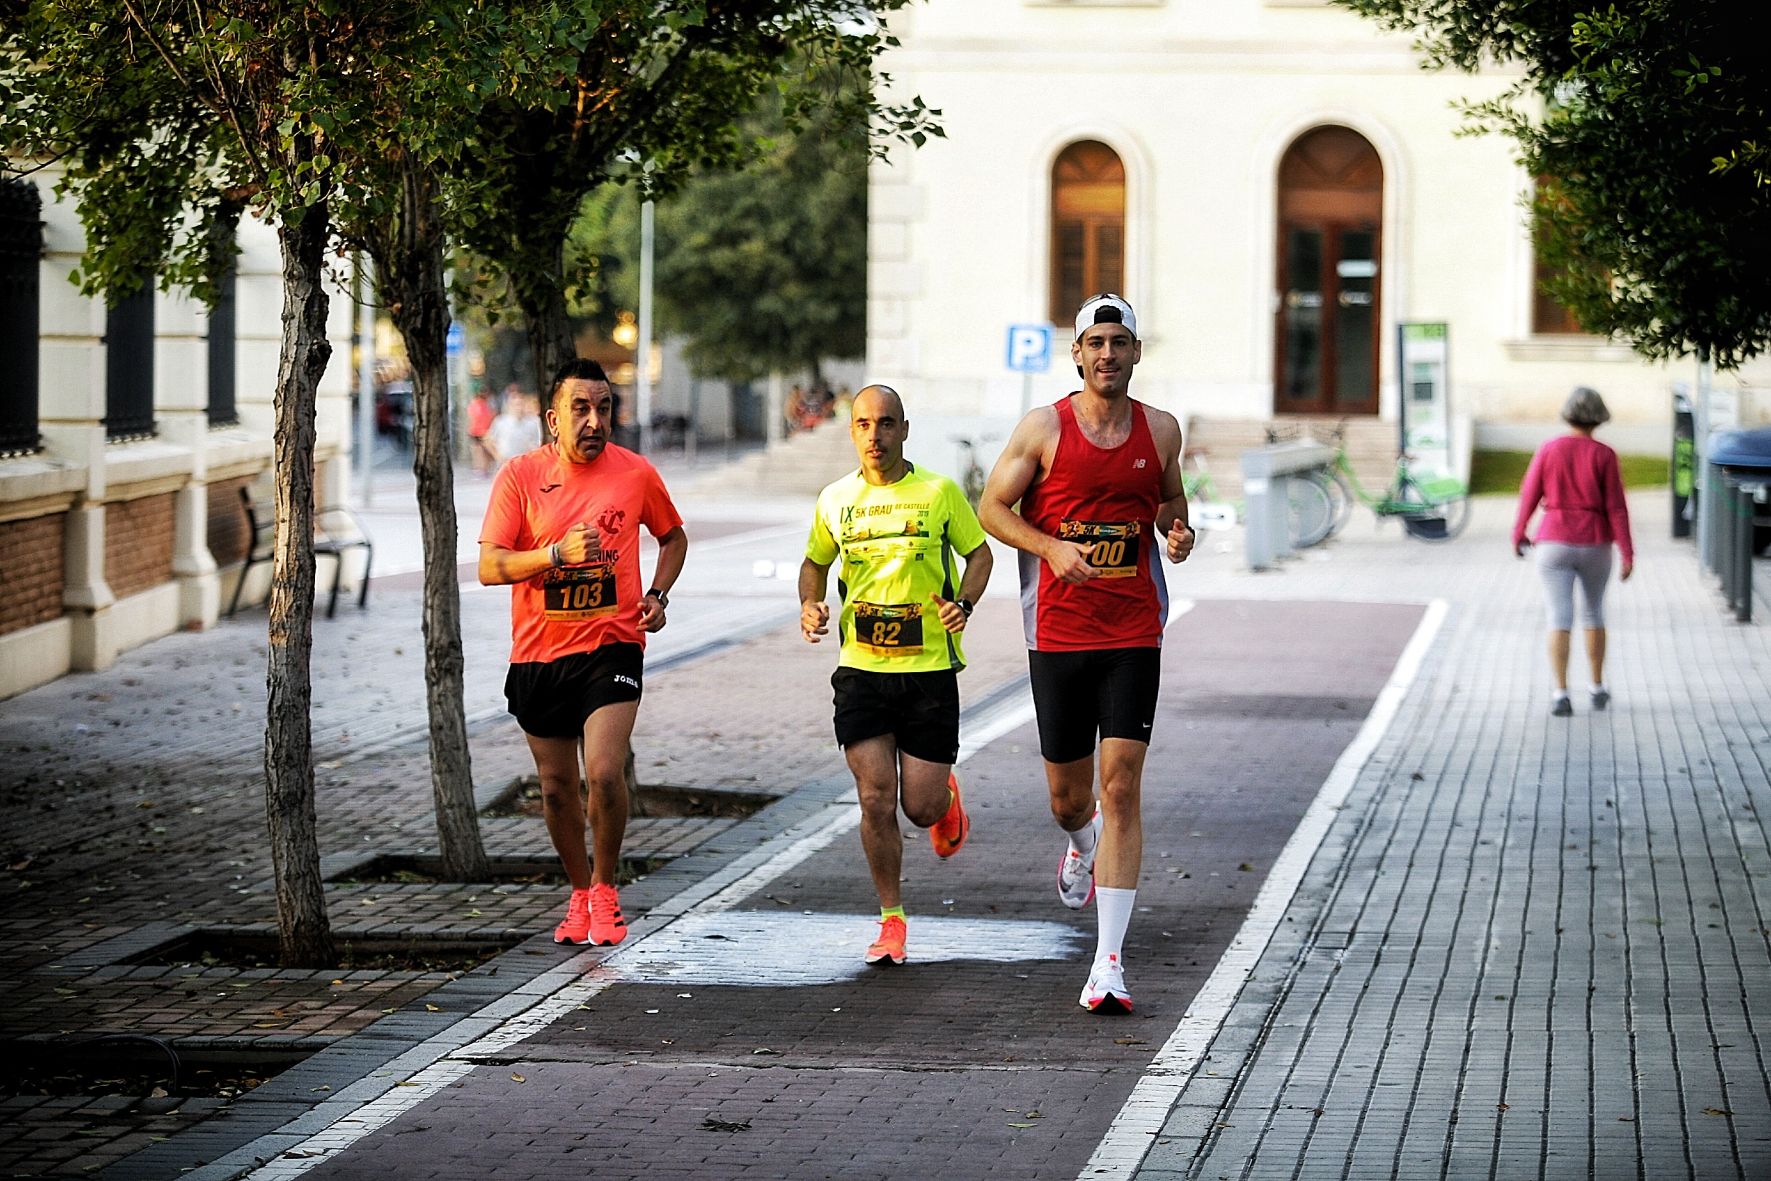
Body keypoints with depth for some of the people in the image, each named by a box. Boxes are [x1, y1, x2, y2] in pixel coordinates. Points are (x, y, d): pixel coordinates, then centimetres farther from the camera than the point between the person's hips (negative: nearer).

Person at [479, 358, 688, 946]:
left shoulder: (636, 474, 0)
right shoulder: (520, 475, -4)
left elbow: (673, 537, 19)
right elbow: (490, 566, -7)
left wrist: (658, 596, 3)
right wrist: (558, 553, -21)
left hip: (611, 646, -1)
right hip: (538, 654, 1)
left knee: (604, 772, -18)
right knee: (557, 787, 10)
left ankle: (605, 889, 4)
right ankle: (580, 895, 31)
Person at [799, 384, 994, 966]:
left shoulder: (939, 492, -4)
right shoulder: (835, 500, 3)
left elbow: (978, 552, 8)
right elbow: (815, 562, 18)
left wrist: (963, 603, -10)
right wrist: (811, 605, -2)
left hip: (930, 668, -2)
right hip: (861, 670, 2)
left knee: (921, 807, -1)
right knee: (876, 799, -6)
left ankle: (947, 797, 38)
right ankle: (891, 921, 9)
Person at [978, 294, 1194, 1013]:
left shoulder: (1161, 430, 5)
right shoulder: (1044, 429, -2)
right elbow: (991, 508, 2)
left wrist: (1177, 532, -2)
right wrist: (1052, 547, -14)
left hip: (1134, 635, 0)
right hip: (1058, 633, 0)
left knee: (1121, 790, -11)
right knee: (1068, 797, 10)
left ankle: (1109, 961, -10)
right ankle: (1081, 844, 51)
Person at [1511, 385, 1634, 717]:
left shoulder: (1548, 450, -3)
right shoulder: (1604, 456, -7)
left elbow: (1529, 497, 1)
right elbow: (1616, 507, -9)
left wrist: (1518, 534, 18)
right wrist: (1627, 554, -6)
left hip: (1555, 545, 0)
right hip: (1595, 546, 0)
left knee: (1559, 620, -2)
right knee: (1593, 613, 21)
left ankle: (1561, 695, -14)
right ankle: (1597, 689, 27)